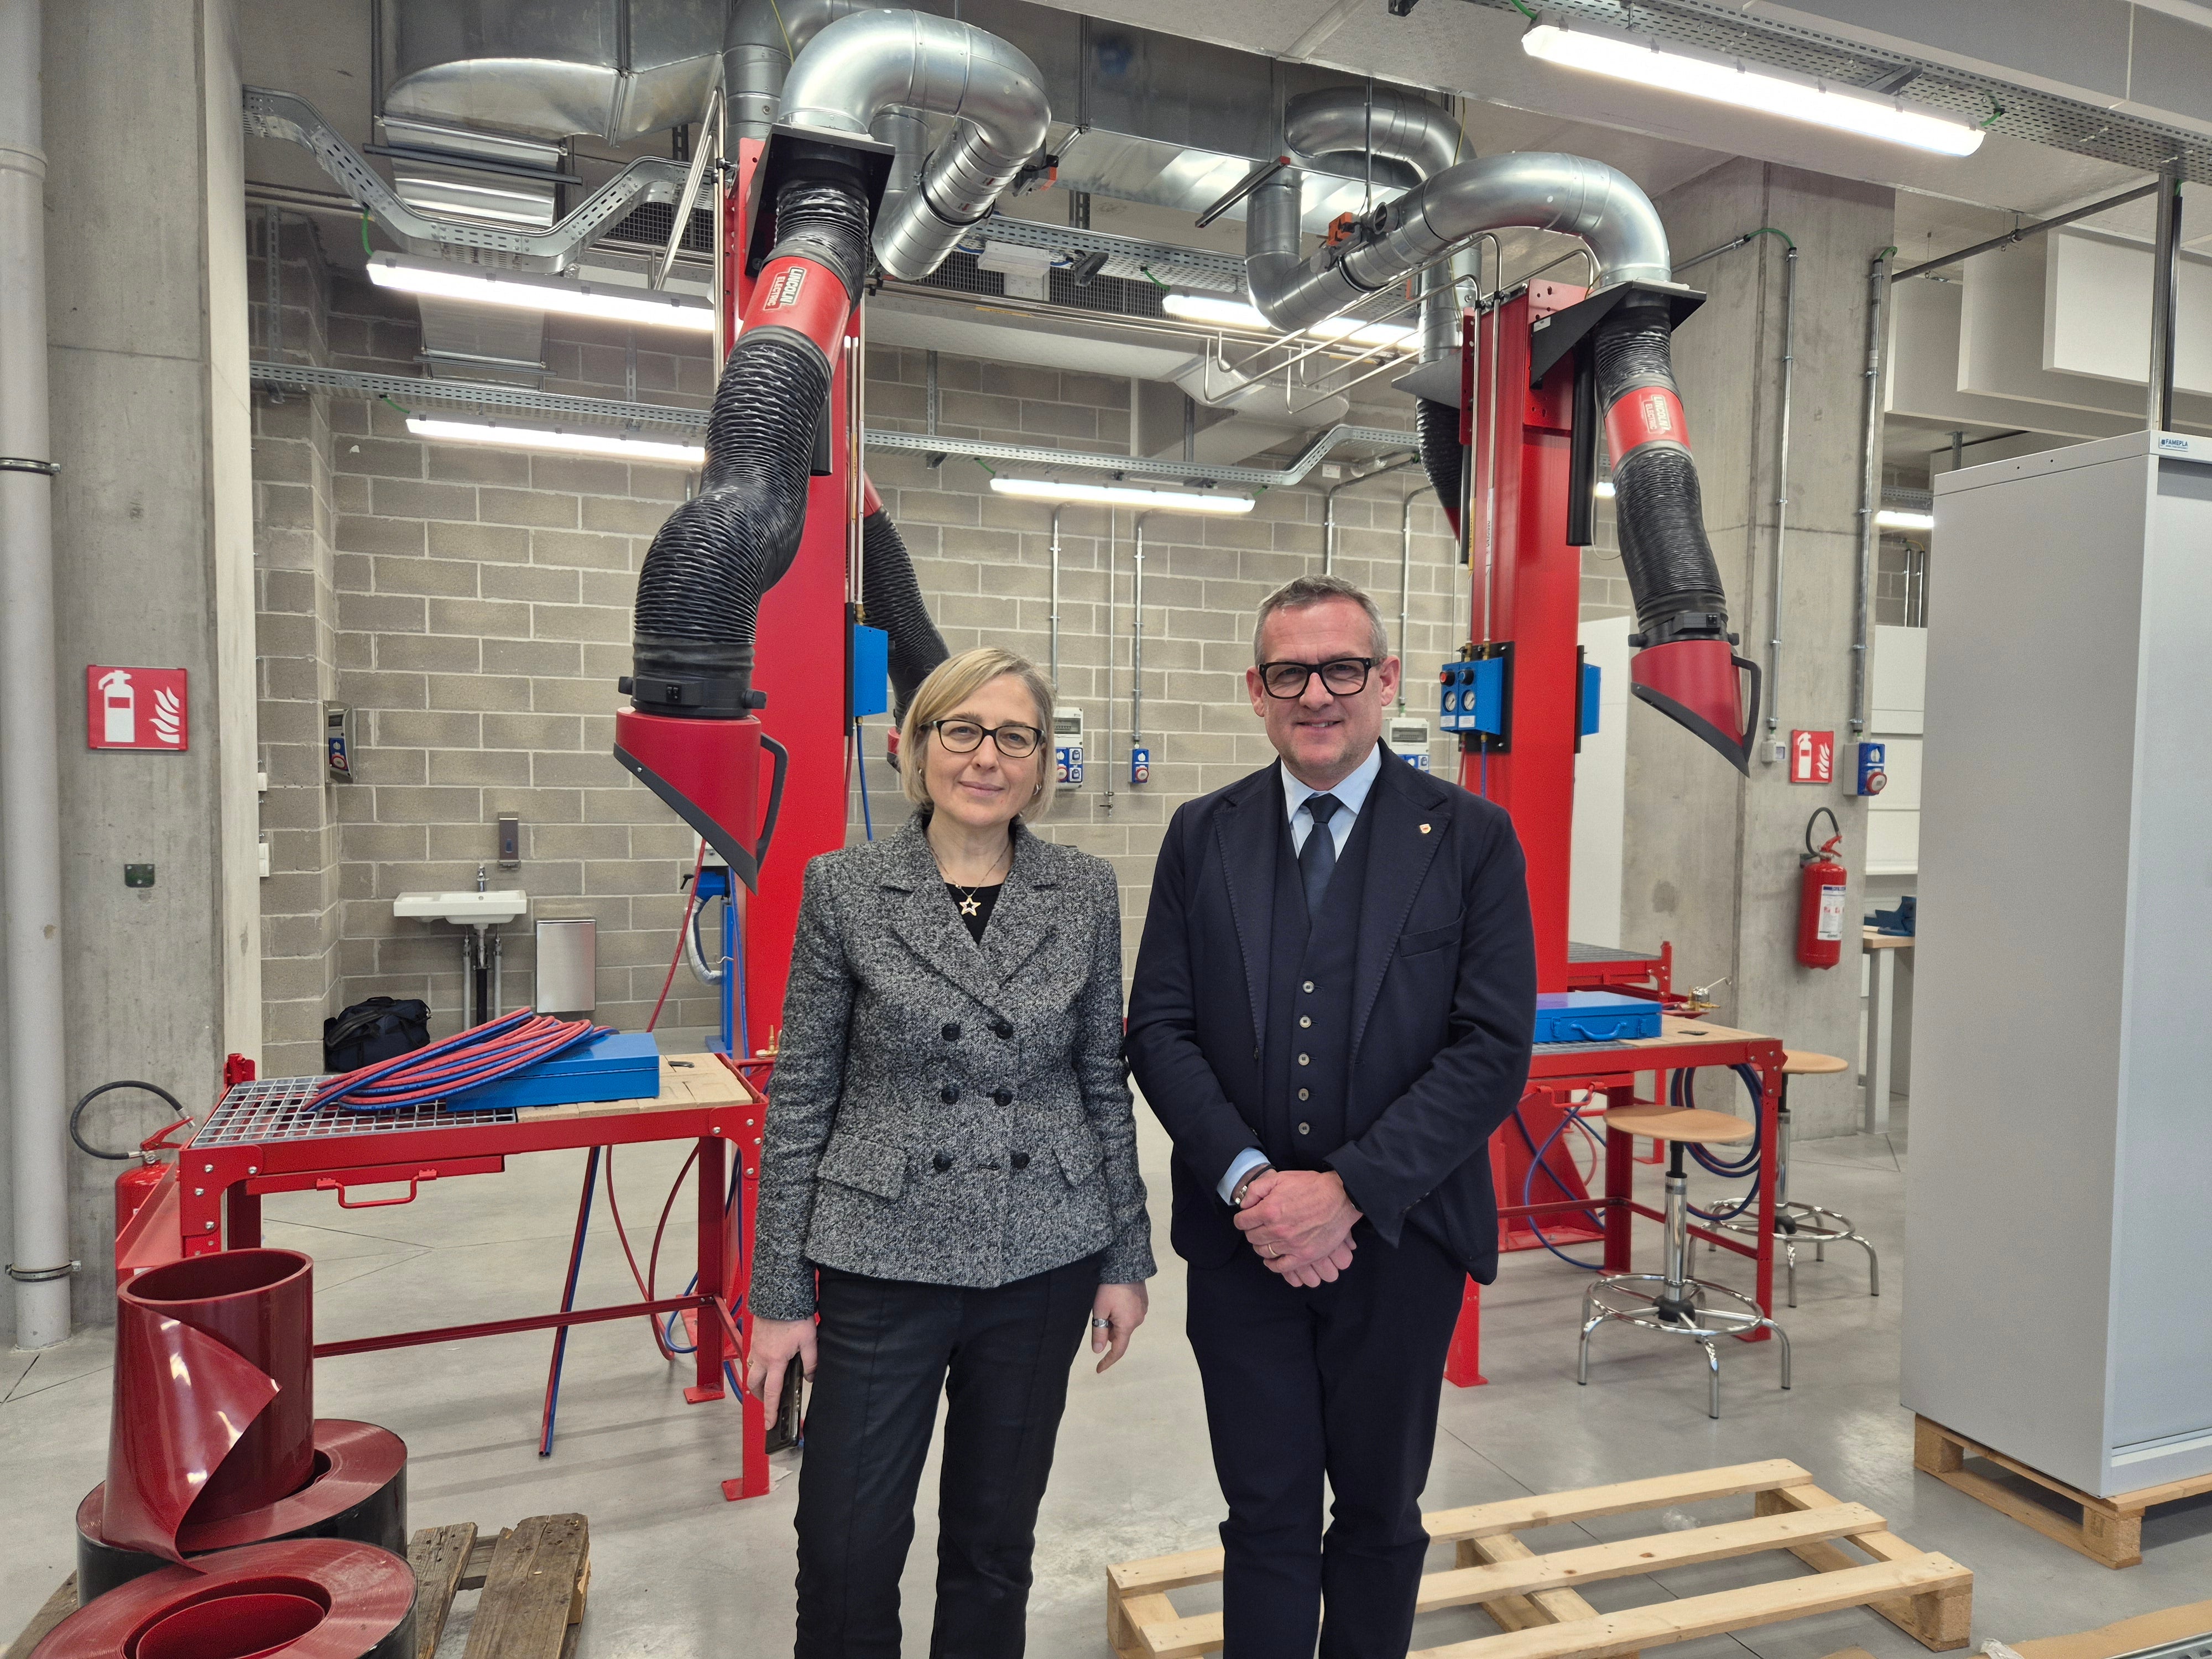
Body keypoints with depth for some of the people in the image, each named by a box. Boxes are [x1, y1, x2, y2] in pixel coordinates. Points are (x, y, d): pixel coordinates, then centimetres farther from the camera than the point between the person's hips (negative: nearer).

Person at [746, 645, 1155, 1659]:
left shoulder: (1086, 892, -1)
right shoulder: (843, 890, -6)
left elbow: (1104, 1083, 5)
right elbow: (799, 1100, -3)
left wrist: (1126, 1257, 6)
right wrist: (779, 1293, -2)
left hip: (1043, 1263, 2)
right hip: (886, 1262, -1)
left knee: (994, 1542, 17)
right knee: (844, 1556, 5)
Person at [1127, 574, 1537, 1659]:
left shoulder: (1471, 838, -5)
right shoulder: (1202, 836, 1)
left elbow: (1492, 1048, -11)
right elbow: (1158, 1029, -1)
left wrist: (1348, 1190, -18)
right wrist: (1249, 1181, -15)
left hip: (1398, 1237, -1)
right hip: (1242, 1238, 1)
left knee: (1380, 1509, 19)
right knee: (1265, 1512, 14)